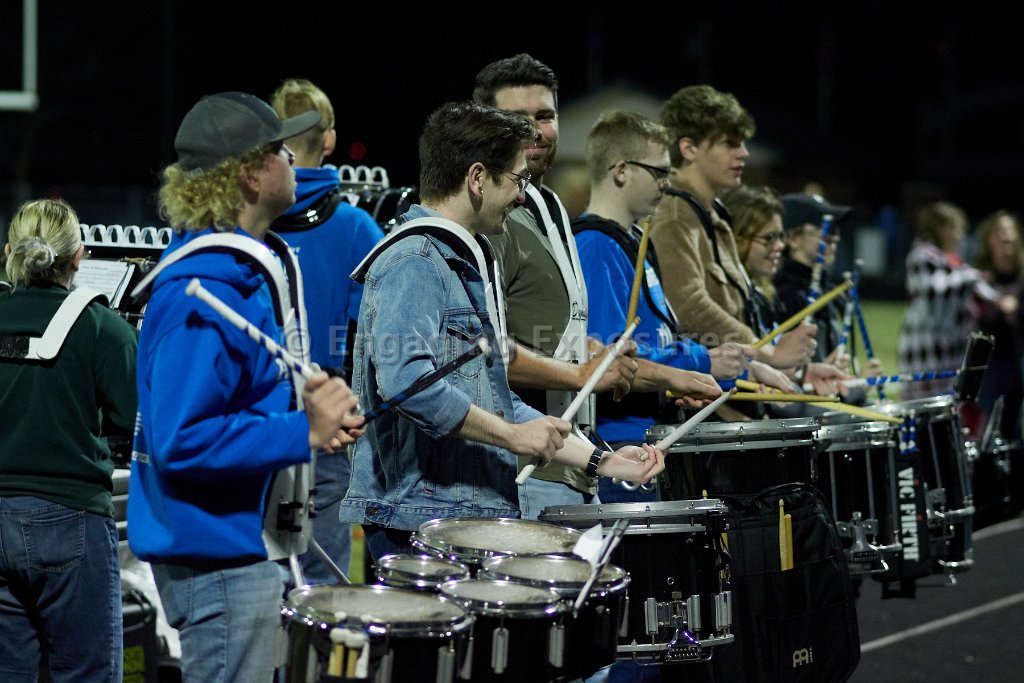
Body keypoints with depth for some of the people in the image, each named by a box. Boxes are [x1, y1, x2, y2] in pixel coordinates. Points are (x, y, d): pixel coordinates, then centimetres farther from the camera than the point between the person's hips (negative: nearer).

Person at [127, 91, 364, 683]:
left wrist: (309, 402, 5)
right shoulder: (202, 295, -22)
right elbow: (180, 440, -28)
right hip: (217, 556, -11)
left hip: (249, 546, 11)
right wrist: (304, 433, -24)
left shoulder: (248, 268, 11)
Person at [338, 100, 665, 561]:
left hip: (478, 515, 10)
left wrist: (600, 461, 17)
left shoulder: (470, 263, 21)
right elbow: (404, 380, -26)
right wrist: (512, 434, -16)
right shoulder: (413, 262, -12)